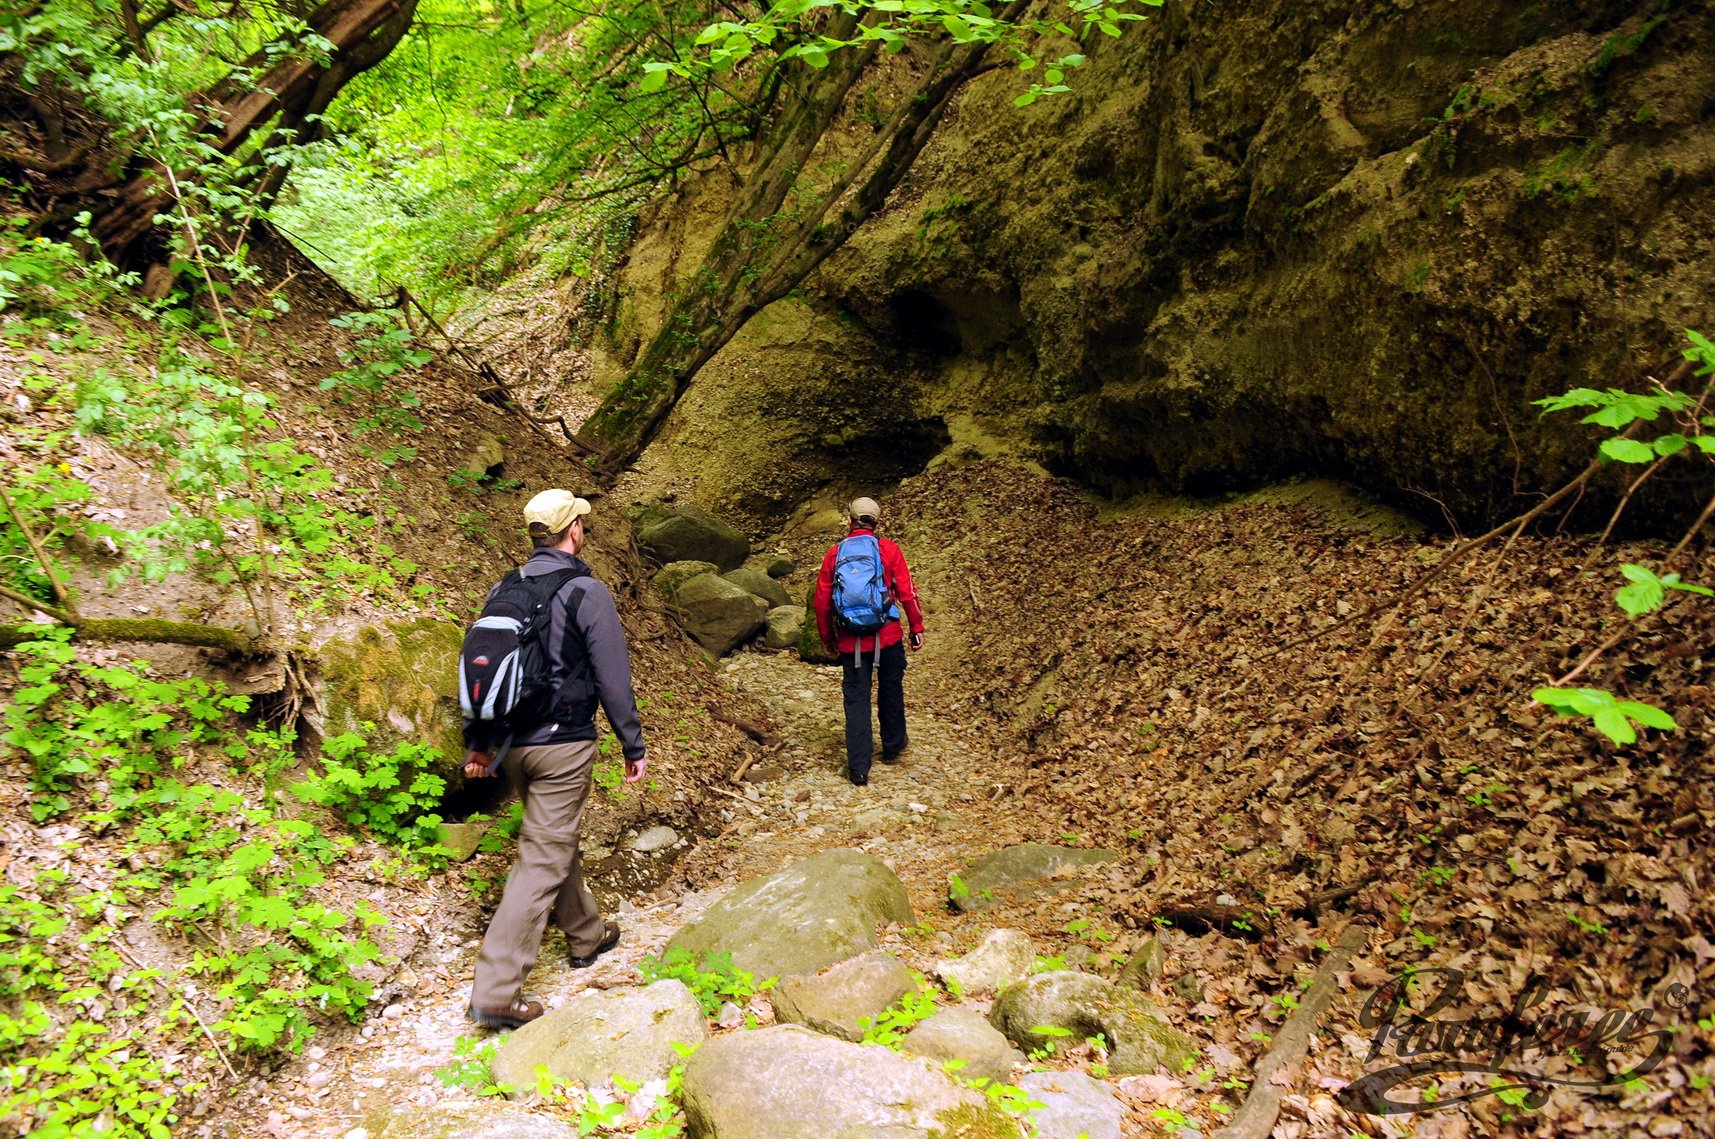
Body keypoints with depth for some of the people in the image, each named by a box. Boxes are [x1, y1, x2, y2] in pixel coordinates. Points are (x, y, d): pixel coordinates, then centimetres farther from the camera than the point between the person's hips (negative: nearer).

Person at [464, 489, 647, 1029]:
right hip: (563, 744, -7)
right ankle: (496, 991, -3)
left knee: (558, 838, 24)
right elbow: (613, 676, -12)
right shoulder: (586, 593, -13)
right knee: (543, 860, -3)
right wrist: (633, 746, -4)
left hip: (510, 742, 7)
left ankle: (587, 934, 42)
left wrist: (477, 742, 18)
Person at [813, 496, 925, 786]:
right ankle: (892, 746, 36)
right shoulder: (888, 548, -3)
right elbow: (907, 592, -4)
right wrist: (917, 627, 6)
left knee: (856, 698, 5)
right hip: (887, 635, 0)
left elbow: (822, 600, 4)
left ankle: (859, 768, 3)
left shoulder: (835, 552, 1)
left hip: (851, 640, 1)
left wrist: (828, 638, 15)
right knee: (890, 689, 20)